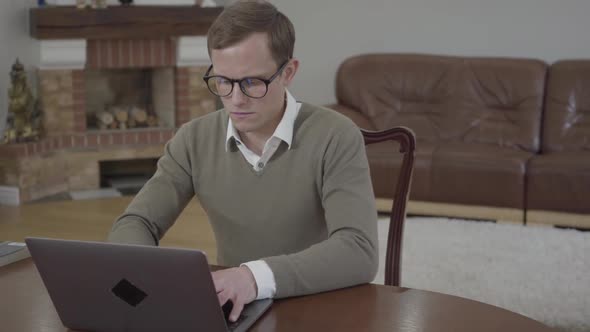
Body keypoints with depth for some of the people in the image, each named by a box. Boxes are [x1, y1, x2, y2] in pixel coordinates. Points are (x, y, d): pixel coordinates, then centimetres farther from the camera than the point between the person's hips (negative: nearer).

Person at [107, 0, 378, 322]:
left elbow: (359, 253, -24)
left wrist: (257, 276, -38)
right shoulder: (194, 140, -1)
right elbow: (133, 225, -2)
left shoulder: (335, 138, -14)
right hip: (231, 312, 3)